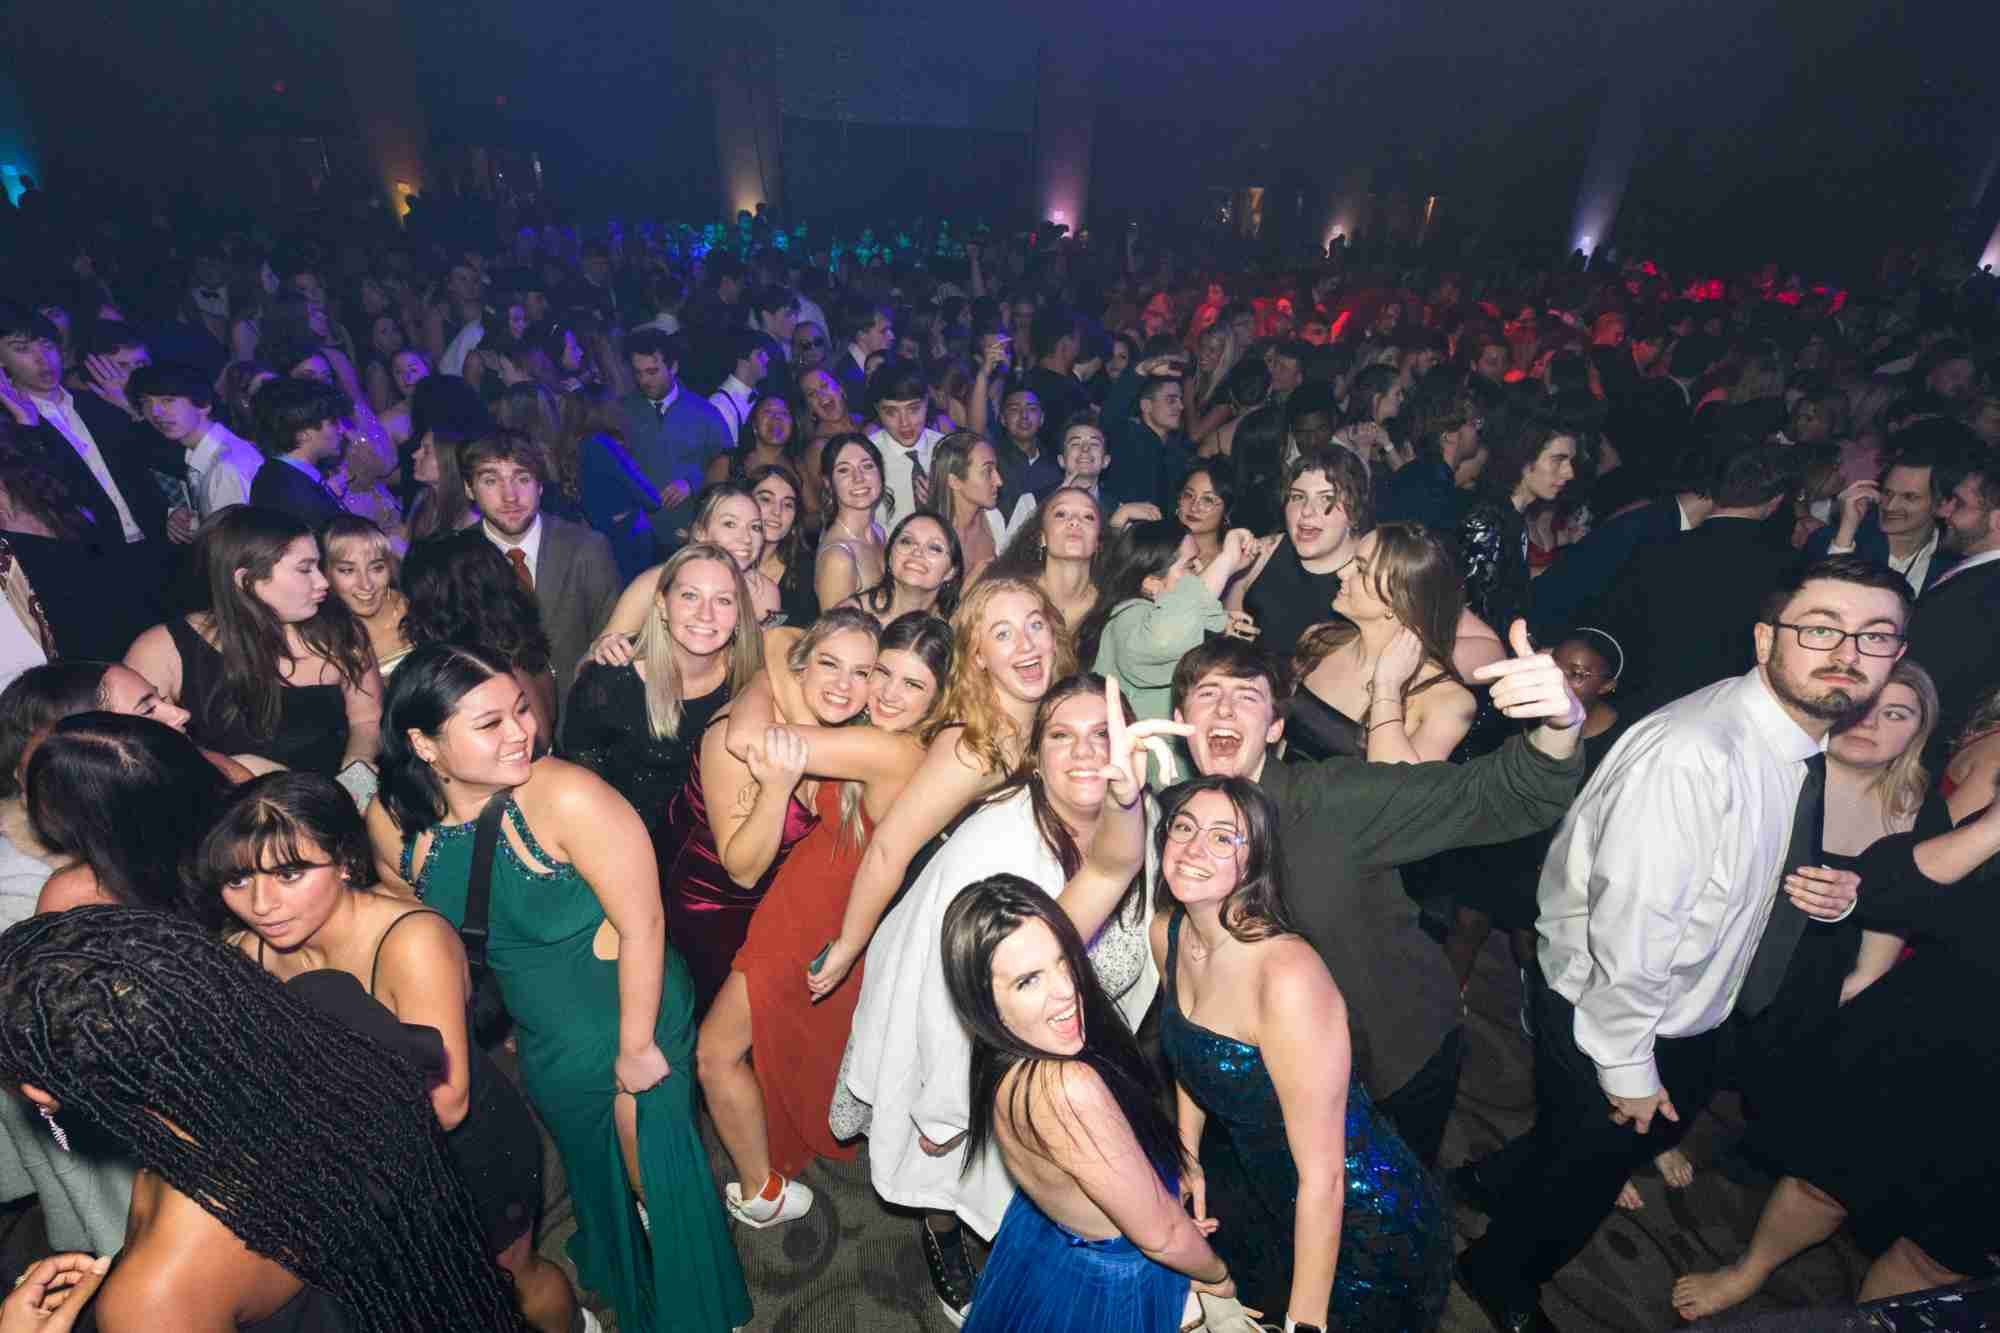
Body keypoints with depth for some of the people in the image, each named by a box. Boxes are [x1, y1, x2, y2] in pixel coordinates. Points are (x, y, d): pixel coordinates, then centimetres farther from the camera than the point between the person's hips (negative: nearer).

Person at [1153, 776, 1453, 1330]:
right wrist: (1187, 1159, 6)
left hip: (1360, 1223, -6)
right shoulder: (1168, 932, -11)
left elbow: (1322, 1178, -27)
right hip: (1263, 1191, 6)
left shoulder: (1288, 976, -35)